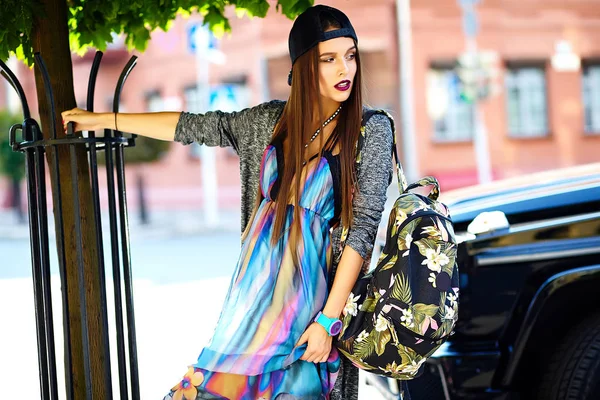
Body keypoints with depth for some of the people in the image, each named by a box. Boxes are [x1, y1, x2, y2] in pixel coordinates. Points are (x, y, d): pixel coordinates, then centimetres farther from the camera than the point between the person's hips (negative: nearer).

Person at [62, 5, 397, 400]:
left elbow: (364, 227, -9)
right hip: (255, 281, 4)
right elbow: (194, 126, 15)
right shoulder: (273, 120, 6)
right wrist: (101, 119, 18)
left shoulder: (372, 130, -6)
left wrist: (328, 319, -14)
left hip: (309, 290, -4)